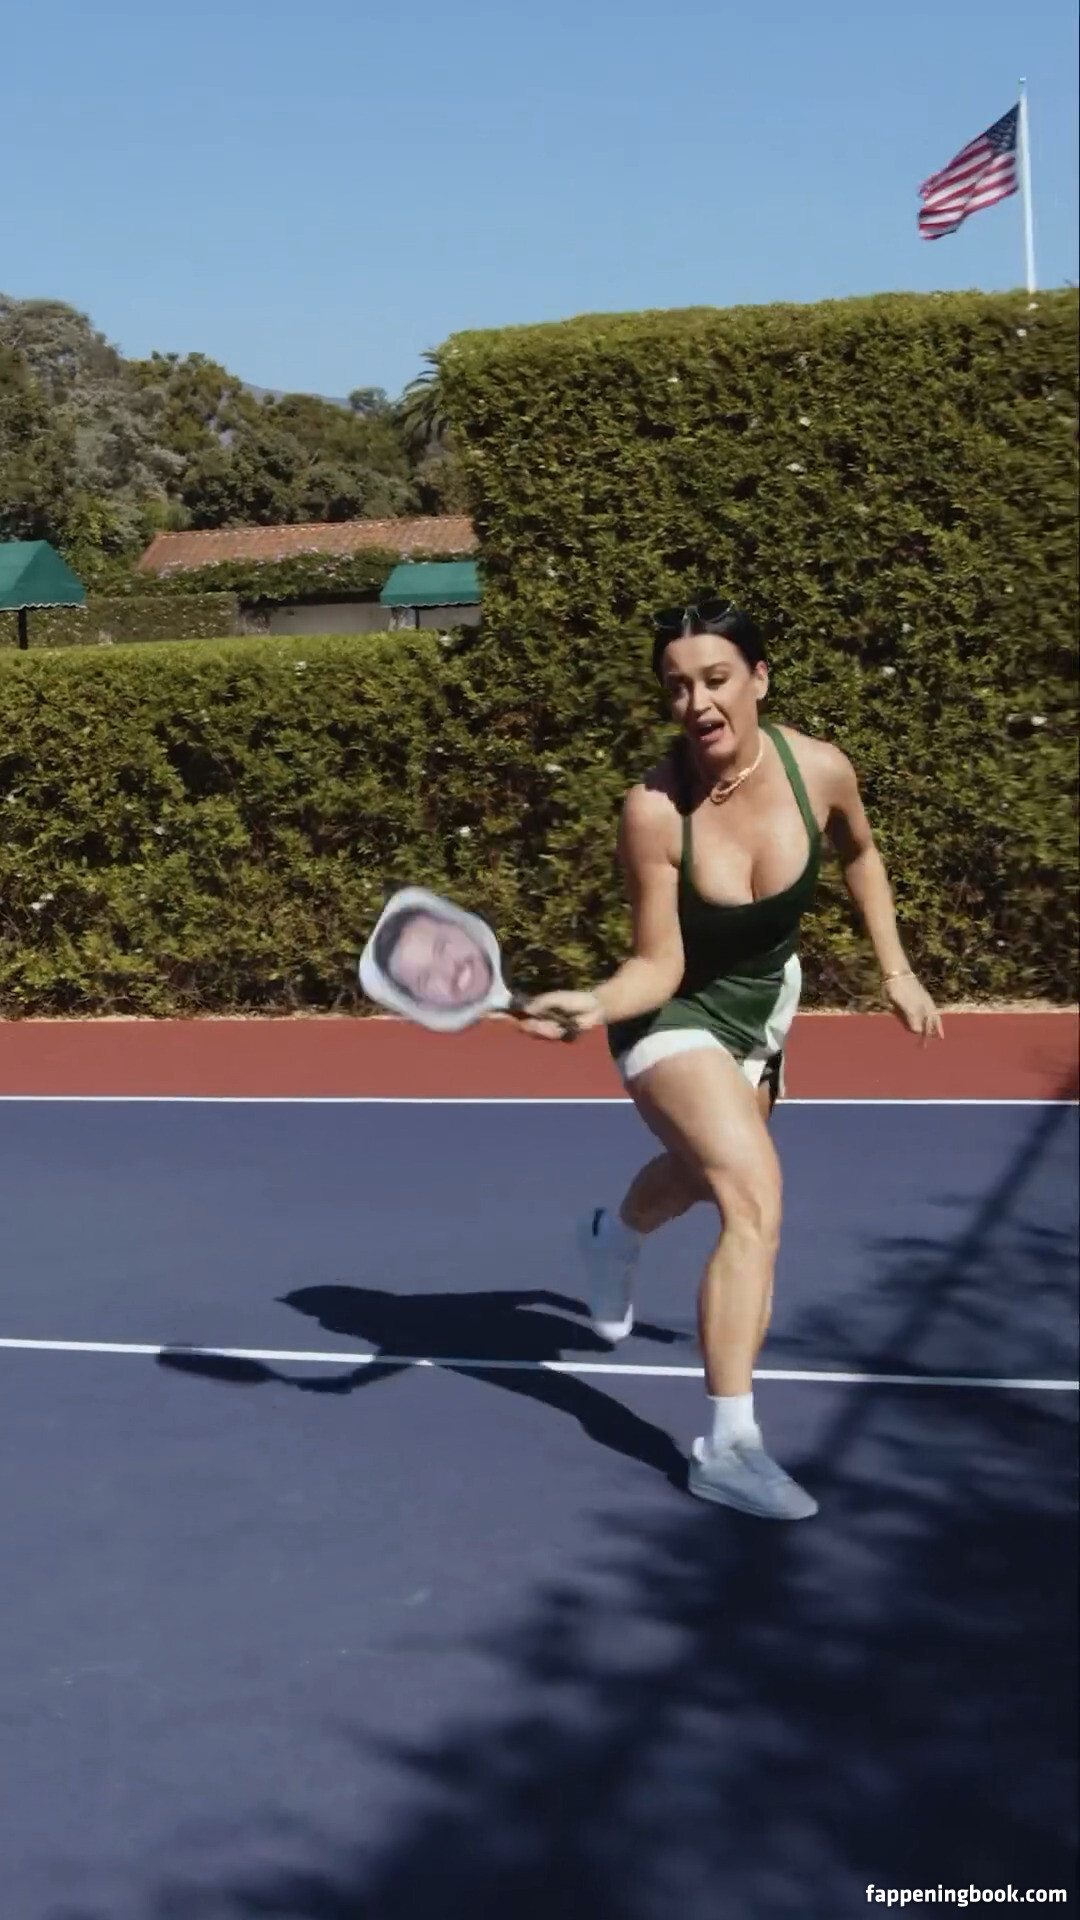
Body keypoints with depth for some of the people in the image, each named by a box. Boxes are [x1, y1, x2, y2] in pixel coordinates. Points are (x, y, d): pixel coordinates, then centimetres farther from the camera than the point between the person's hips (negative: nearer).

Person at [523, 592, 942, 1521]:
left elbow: (860, 853, 3)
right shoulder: (655, 810, -30)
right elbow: (660, 966, -24)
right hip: (676, 1018, -5)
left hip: (764, 1010, 5)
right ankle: (730, 1444, -18)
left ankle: (614, 1234, 67)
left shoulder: (819, 770, -21)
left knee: (701, 1174, 31)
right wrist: (595, 1004, -43)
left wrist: (896, 969, 3)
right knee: (757, 1201, -26)